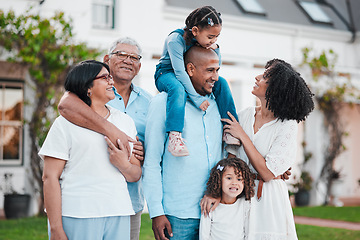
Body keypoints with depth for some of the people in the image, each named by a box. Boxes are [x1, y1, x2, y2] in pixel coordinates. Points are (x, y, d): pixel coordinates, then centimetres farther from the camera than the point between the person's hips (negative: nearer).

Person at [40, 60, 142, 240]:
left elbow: (136, 175, 17)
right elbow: (50, 177, -5)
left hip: (118, 216, 4)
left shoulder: (125, 121, 15)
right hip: (77, 217, -4)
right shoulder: (65, 123, 1)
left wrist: (124, 166, -7)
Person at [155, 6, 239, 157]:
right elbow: (179, 72, -34)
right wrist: (197, 98, -39)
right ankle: (174, 136, -50)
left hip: (189, 76, 6)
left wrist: (216, 49, -17)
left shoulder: (205, 40, -7)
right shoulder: (176, 39, -27)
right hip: (166, 74, -6)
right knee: (178, 88, -40)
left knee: (221, 82, -12)